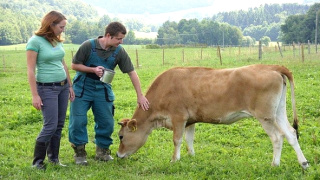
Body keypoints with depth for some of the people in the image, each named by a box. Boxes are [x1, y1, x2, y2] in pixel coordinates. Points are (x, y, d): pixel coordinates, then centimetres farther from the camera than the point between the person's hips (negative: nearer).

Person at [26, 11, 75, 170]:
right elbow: (30, 70, -14)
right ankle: (37, 161, 4)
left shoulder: (58, 41, 7)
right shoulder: (35, 41, -13)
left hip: (63, 86, 7)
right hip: (47, 88, -7)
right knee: (50, 126, -8)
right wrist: (35, 95, -16)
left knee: (59, 125, 9)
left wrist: (70, 86, 18)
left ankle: (54, 158, 19)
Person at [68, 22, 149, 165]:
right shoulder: (88, 46, -17)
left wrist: (140, 96, -7)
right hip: (82, 88, -3)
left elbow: (132, 73, -5)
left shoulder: (119, 52, -9)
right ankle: (79, 152, 7)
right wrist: (93, 70, -24)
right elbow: (74, 65, -9)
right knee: (78, 121, -5)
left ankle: (102, 151, 23)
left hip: (103, 90, 3)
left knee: (106, 122, 5)